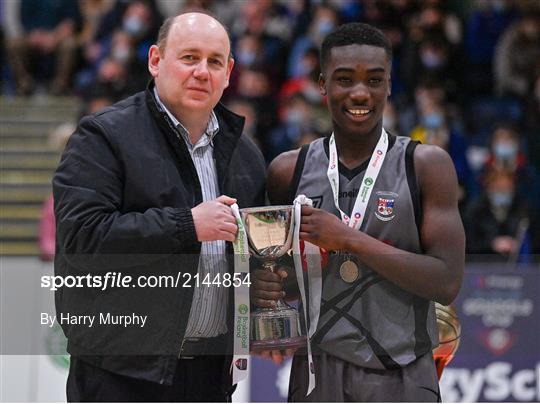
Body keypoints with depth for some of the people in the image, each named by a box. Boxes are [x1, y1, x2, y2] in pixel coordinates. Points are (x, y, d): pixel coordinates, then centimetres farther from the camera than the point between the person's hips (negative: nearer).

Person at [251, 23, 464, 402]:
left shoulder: (426, 165, -5)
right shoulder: (289, 171, 3)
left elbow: (446, 283, -12)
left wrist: (350, 240, -17)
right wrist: (261, 283, -8)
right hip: (317, 371, 2)